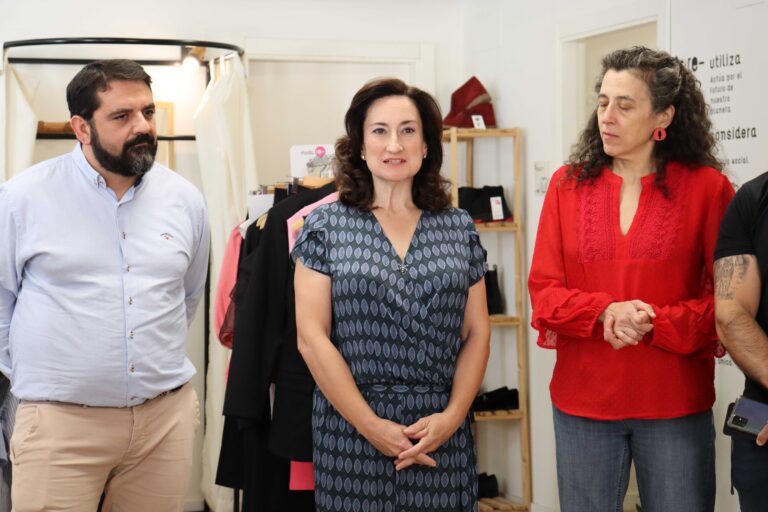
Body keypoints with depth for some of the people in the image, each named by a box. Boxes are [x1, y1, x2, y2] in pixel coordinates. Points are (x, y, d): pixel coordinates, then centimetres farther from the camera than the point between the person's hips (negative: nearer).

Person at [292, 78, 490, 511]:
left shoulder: (459, 228, 7)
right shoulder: (326, 227, 0)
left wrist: (452, 416, -8)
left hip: (441, 431, 2)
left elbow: (477, 332, 6)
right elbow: (312, 337, -5)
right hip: (350, 429, -2)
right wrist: (371, 425, -11)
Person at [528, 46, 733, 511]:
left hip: (676, 404, -2)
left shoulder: (707, 188, -4)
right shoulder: (568, 184, 3)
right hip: (582, 399, 2)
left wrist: (654, 322, -20)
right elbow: (543, 290, 2)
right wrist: (604, 310, -17)